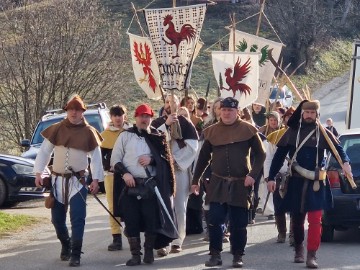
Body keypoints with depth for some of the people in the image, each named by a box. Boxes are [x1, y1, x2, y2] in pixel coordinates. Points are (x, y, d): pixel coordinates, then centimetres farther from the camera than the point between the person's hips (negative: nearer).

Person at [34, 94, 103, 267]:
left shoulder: (89, 132, -1)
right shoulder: (56, 129, 2)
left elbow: (96, 156, 2)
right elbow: (44, 151, 5)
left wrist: (95, 179, -5)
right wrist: (38, 172, -2)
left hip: (78, 180, -2)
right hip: (57, 179, 2)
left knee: (78, 218, -9)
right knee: (57, 217, 9)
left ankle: (75, 254, -6)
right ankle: (66, 245, 32)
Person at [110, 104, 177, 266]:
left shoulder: (157, 137, 9)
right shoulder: (125, 136, 6)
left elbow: (166, 159, 8)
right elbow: (115, 160, 5)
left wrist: (152, 160, -9)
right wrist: (124, 173, -11)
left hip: (151, 185, 1)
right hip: (130, 185, -1)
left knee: (152, 219, 0)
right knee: (131, 221, -1)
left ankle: (149, 251, 16)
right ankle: (135, 254, 7)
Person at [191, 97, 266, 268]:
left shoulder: (248, 129, -2)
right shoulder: (212, 131, 5)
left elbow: (260, 154, 1)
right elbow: (203, 158, 11)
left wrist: (253, 174, -11)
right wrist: (195, 181, 10)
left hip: (240, 183, -2)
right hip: (218, 183, 2)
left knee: (238, 223, 3)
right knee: (214, 220, -4)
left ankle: (237, 256, 14)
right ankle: (215, 255, 5)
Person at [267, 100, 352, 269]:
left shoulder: (323, 133, 2)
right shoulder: (292, 132, 3)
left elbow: (338, 149, -2)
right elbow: (279, 156, 4)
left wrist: (345, 162, -24)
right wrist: (271, 177, -1)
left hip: (316, 183, -1)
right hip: (296, 182, 1)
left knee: (315, 221, -8)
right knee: (297, 219, 12)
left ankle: (311, 256, -7)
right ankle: (299, 249, 32)